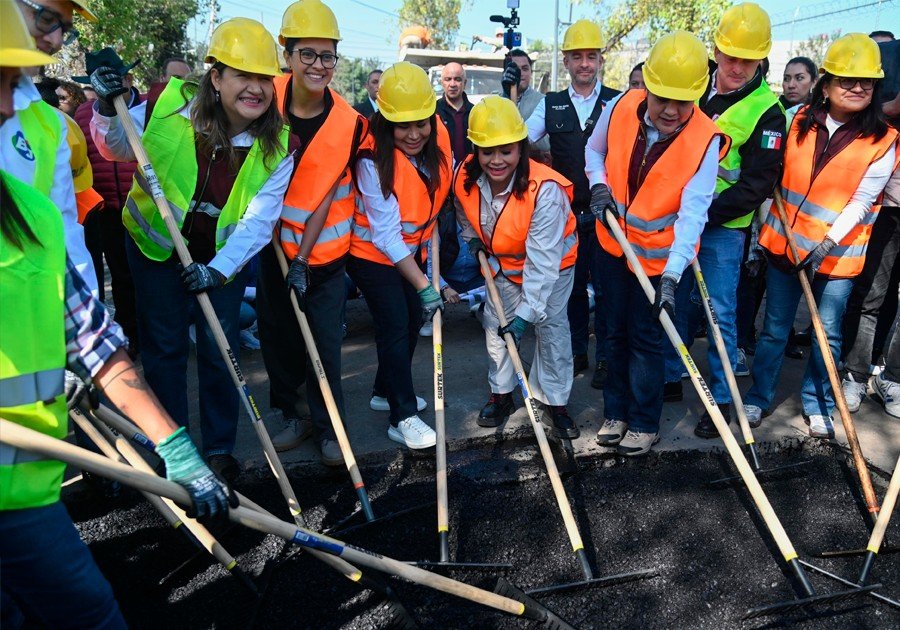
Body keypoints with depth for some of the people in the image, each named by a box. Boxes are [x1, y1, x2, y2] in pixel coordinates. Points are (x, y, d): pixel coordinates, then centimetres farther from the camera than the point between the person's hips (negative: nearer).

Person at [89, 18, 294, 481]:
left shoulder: (277, 146, -17)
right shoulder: (168, 106, -19)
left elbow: (258, 220, -20)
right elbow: (117, 149, -1)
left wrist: (219, 269, -29)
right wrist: (107, 111, -21)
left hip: (224, 255, 1)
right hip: (156, 244, 0)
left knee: (220, 352, 6)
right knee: (164, 348, 6)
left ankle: (220, 447, 24)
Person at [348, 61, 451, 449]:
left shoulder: (439, 137, -12)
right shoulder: (373, 160, -29)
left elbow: (443, 186, 8)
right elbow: (386, 235, -29)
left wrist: (430, 247, 4)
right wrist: (424, 286, -30)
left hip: (410, 249, 7)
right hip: (372, 252, -7)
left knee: (413, 320, 14)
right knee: (395, 326, -10)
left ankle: (386, 390, 35)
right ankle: (403, 417, 4)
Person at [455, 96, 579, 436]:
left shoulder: (545, 189, -38)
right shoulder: (465, 178, -23)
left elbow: (542, 261, -39)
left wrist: (526, 313, -42)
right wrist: (472, 238, -5)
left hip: (552, 263, -4)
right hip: (504, 263, 5)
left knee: (551, 326, -2)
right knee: (495, 323, 8)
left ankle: (554, 401, 14)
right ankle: (501, 394, 25)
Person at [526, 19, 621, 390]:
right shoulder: (551, 105, 7)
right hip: (566, 214, 3)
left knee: (606, 286, 4)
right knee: (572, 284, 13)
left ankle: (604, 357, 19)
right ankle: (577, 351, 28)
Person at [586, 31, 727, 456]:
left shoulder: (705, 141, -23)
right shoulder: (620, 108, -13)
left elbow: (692, 212, -29)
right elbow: (594, 150, 8)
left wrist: (672, 275, -39)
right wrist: (598, 184, -12)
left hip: (659, 254, -4)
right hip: (614, 242, 4)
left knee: (645, 337, 3)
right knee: (616, 331, 15)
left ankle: (644, 423, 23)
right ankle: (616, 411, 32)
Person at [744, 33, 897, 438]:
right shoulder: (799, 121, 0)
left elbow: (861, 201, -11)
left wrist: (828, 243, -23)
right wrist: (766, 229, 5)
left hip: (838, 251, -2)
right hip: (785, 241, 2)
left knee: (828, 334, 7)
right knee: (774, 327, 11)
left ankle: (817, 406, 24)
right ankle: (759, 395, 24)